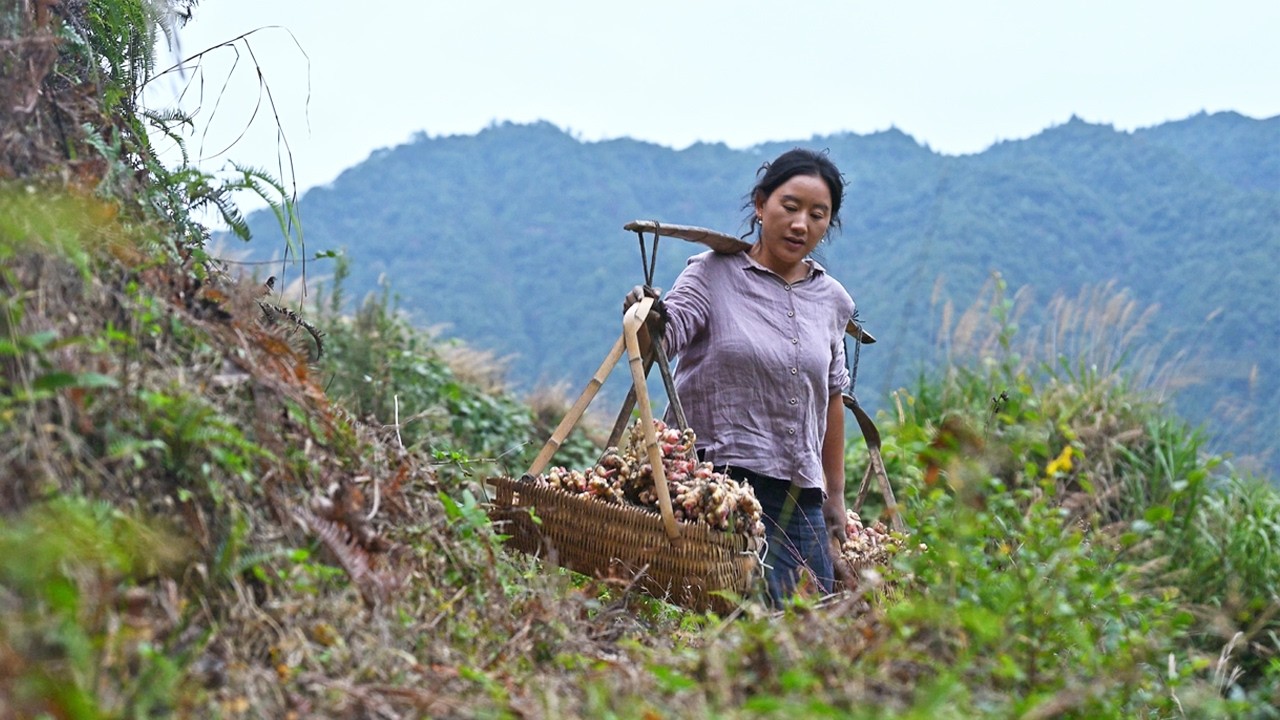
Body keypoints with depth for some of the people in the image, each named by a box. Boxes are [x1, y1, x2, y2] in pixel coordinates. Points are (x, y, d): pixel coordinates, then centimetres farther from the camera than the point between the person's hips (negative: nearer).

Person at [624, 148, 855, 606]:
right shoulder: (714, 272, -1)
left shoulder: (831, 300, 12)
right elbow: (670, 332, -16)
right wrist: (649, 319, -40)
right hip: (720, 479, -5)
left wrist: (835, 497, 21)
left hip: (799, 498, 5)